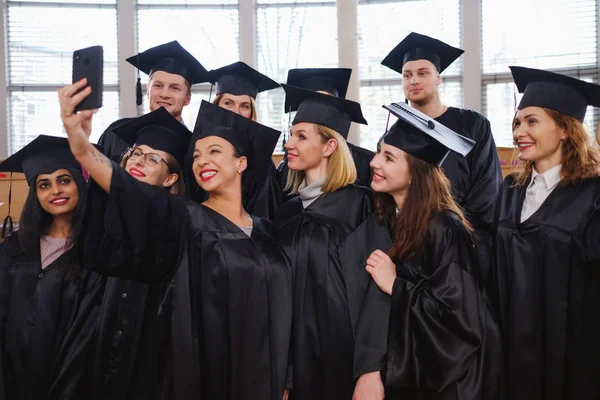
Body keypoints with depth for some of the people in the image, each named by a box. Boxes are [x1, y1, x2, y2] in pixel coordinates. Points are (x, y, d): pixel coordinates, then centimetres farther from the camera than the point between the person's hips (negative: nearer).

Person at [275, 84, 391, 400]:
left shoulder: (359, 207, -7)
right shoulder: (287, 213, 10)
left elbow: (374, 289, -14)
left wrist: (370, 371, -21)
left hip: (346, 362, -5)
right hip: (299, 362, 5)